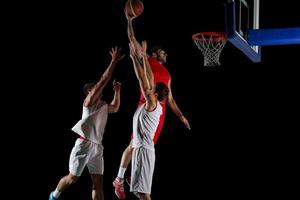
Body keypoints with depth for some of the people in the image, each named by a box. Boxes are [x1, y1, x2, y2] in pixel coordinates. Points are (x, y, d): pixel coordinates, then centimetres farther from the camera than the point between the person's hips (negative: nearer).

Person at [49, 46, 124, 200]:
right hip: (84, 144, -7)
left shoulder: (103, 105, 15)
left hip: (97, 146, 7)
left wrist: (117, 92, 22)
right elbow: (103, 80, -16)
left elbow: (115, 108, 37)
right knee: (72, 178, 3)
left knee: (98, 184, 0)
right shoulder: (89, 101, -7)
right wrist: (114, 61, -19)